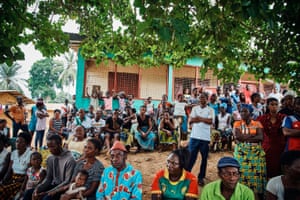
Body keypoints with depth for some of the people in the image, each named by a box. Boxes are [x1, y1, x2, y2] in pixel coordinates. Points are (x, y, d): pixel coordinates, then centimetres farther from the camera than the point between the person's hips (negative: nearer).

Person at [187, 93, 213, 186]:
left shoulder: (210, 110, 2)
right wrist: (203, 119, -15)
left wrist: (198, 118, -13)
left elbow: (210, 121, -13)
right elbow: (191, 120, -4)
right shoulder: (195, 108, 8)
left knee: (204, 158, 8)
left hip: (205, 137, -1)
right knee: (191, 156, 3)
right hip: (194, 136, 1)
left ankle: (201, 177, 19)